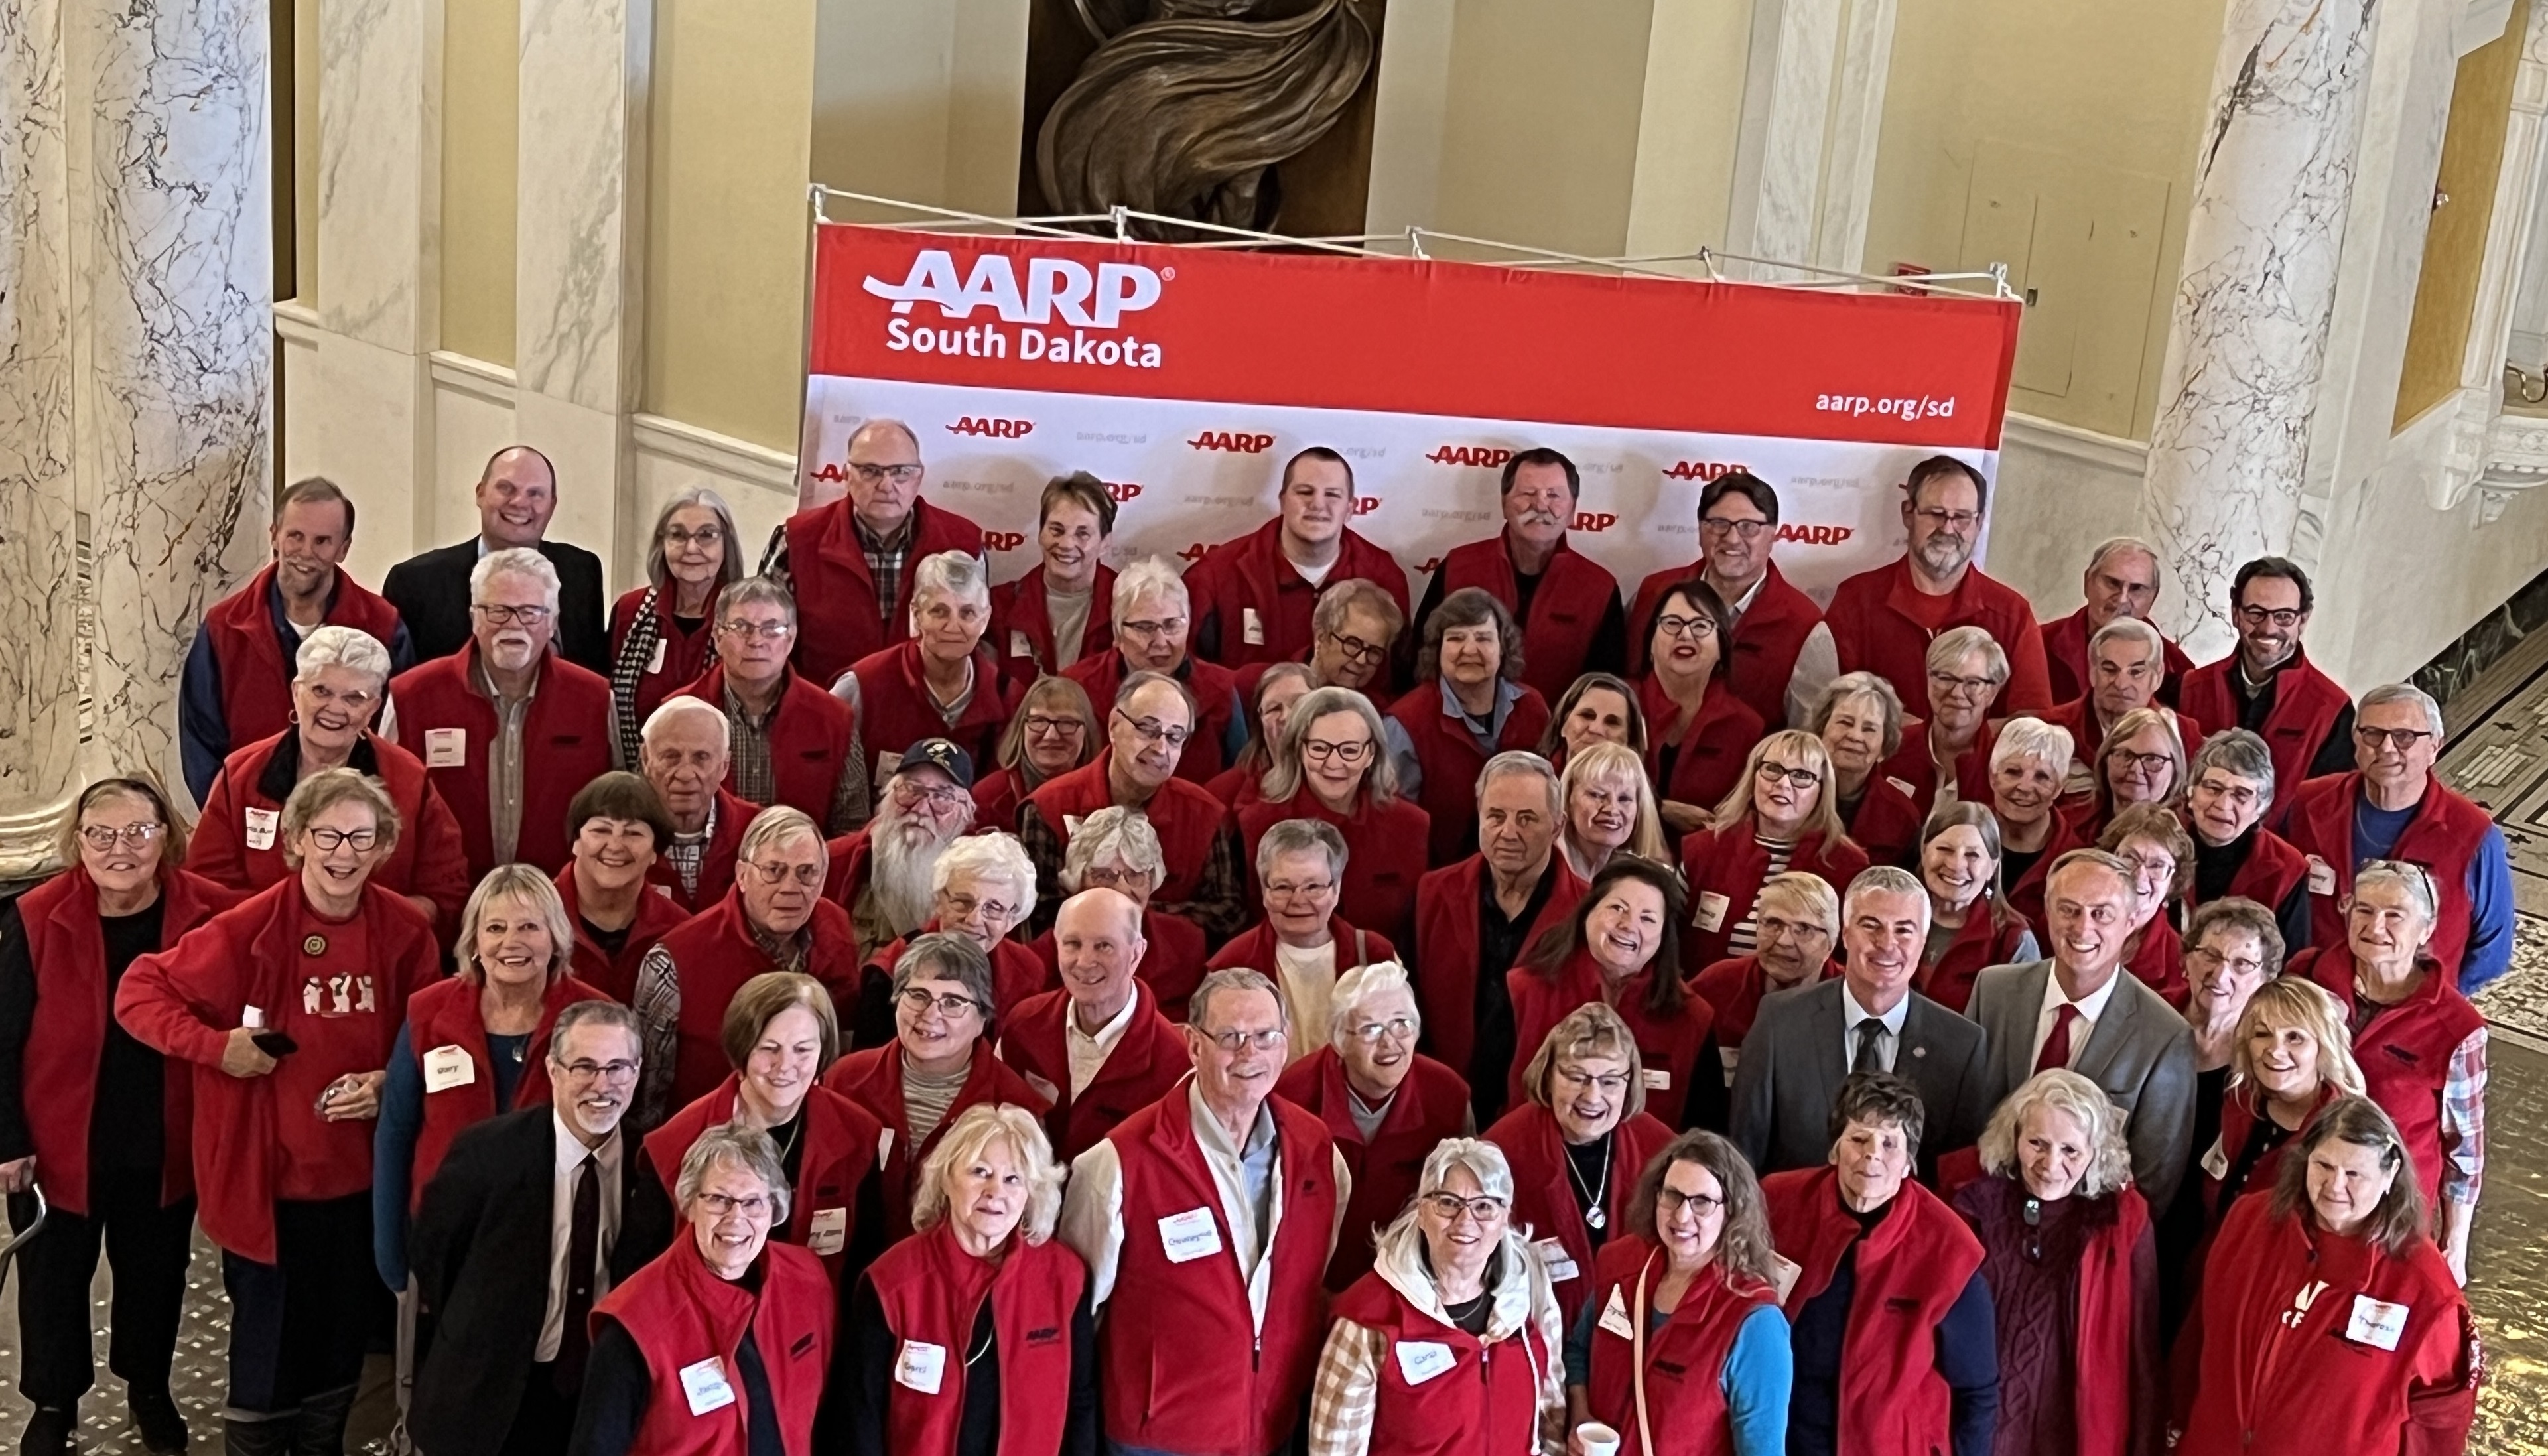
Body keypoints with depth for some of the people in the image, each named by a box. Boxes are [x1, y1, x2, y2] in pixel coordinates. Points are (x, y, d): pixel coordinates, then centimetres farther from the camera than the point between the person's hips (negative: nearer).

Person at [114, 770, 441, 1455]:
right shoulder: (248, 928, -15)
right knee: (266, 1348, 9)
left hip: (362, 1179, 3)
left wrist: (393, 1081, -11)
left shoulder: (407, 931, -6)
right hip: (265, 1178, -3)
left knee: (343, 1341, 20)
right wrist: (216, 1045, -20)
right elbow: (138, 994, -7)